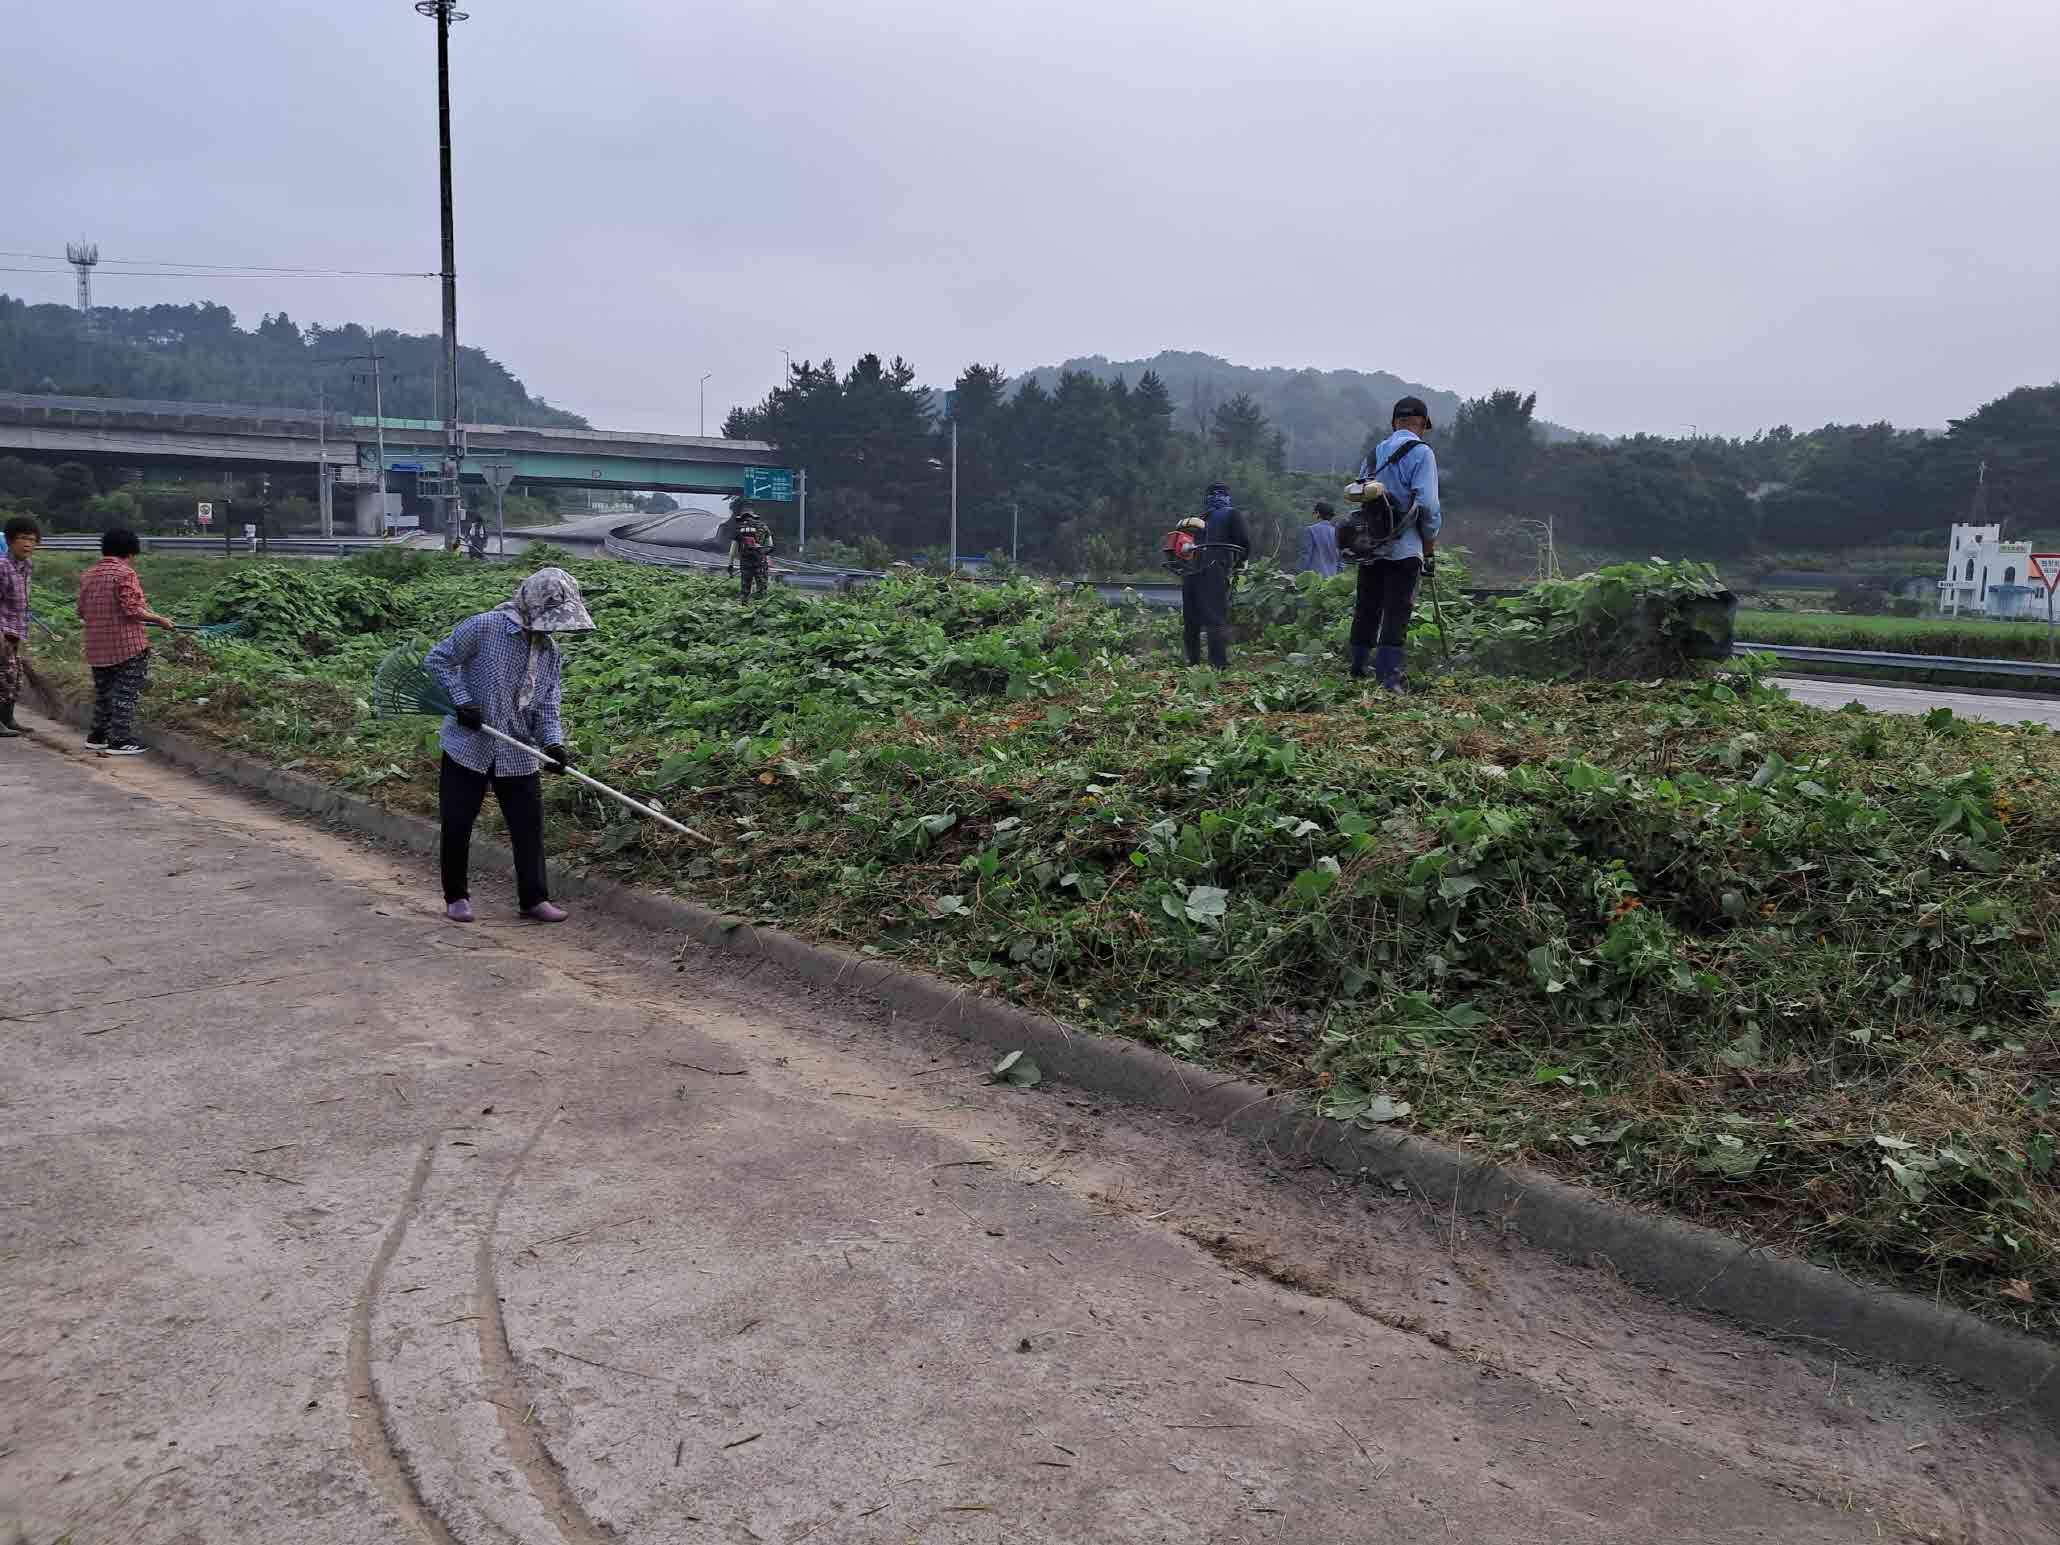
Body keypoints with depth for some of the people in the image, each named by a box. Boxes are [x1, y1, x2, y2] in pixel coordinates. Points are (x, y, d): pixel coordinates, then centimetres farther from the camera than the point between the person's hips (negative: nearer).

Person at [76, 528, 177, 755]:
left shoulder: (87, 575, 9)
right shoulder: (125, 574, -13)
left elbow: (81, 611, 13)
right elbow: (132, 609, -19)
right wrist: (161, 620, -8)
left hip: (97, 648, 7)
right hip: (127, 645, -7)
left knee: (102, 692, 18)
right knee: (125, 693, 0)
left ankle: (98, 737, 24)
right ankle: (120, 741, 0)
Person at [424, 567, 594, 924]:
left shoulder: (549, 649, 4)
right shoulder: (483, 627, -15)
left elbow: (546, 704, 3)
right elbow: (436, 660, -8)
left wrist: (553, 742, -14)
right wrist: (462, 702, -17)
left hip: (518, 754, 4)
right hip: (468, 746, -4)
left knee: (529, 825, 3)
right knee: (456, 824, 4)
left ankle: (534, 899, 12)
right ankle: (456, 896, 21)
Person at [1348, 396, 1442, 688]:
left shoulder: (1373, 454, 14)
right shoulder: (1421, 453, -5)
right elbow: (1427, 502, -13)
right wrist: (1430, 541, -1)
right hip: (1404, 549, -5)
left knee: (1366, 610, 14)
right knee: (1396, 614, -6)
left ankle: (1357, 671, 20)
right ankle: (1388, 677, -11)